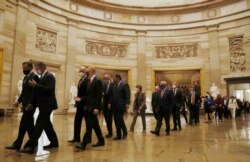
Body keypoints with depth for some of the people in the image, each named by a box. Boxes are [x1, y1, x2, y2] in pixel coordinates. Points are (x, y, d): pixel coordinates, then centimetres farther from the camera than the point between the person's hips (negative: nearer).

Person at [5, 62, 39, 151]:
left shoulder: (34, 77, -12)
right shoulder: (25, 77, 17)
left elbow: (34, 92, -18)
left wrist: (30, 104, -22)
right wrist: (19, 101, 10)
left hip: (30, 104, -9)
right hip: (25, 104, 9)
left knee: (23, 123, -6)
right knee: (29, 123, 11)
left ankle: (17, 144, 0)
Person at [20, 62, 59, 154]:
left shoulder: (49, 76, -11)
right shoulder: (42, 77, 15)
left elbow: (49, 89, -25)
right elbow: (40, 91, 14)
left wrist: (36, 85, -26)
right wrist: (33, 103, 7)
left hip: (47, 105, -10)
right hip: (44, 105, 10)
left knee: (39, 125, -8)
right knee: (46, 124, 15)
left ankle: (31, 146, -3)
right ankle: (54, 142, 25)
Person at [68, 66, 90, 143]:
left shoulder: (88, 80, -14)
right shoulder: (80, 80, 15)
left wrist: (81, 99, -22)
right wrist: (77, 97, 6)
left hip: (86, 104, -8)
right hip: (80, 104, 8)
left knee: (88, 122, 5)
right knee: (77, 121, 10)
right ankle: (76, 138, 21)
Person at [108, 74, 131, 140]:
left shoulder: (125, 84, -4)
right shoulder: (115, 86, 17)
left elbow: (128, 95, -12)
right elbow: (112, 95, 17)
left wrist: (127, 103, -22)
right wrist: (110, 103, 6)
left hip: (121, 106, -7)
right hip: (115, 106, 7)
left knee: (119, 119, -10)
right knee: (116, 120, 6)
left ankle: (125, 132, 12)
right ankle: (118, 135, 15)